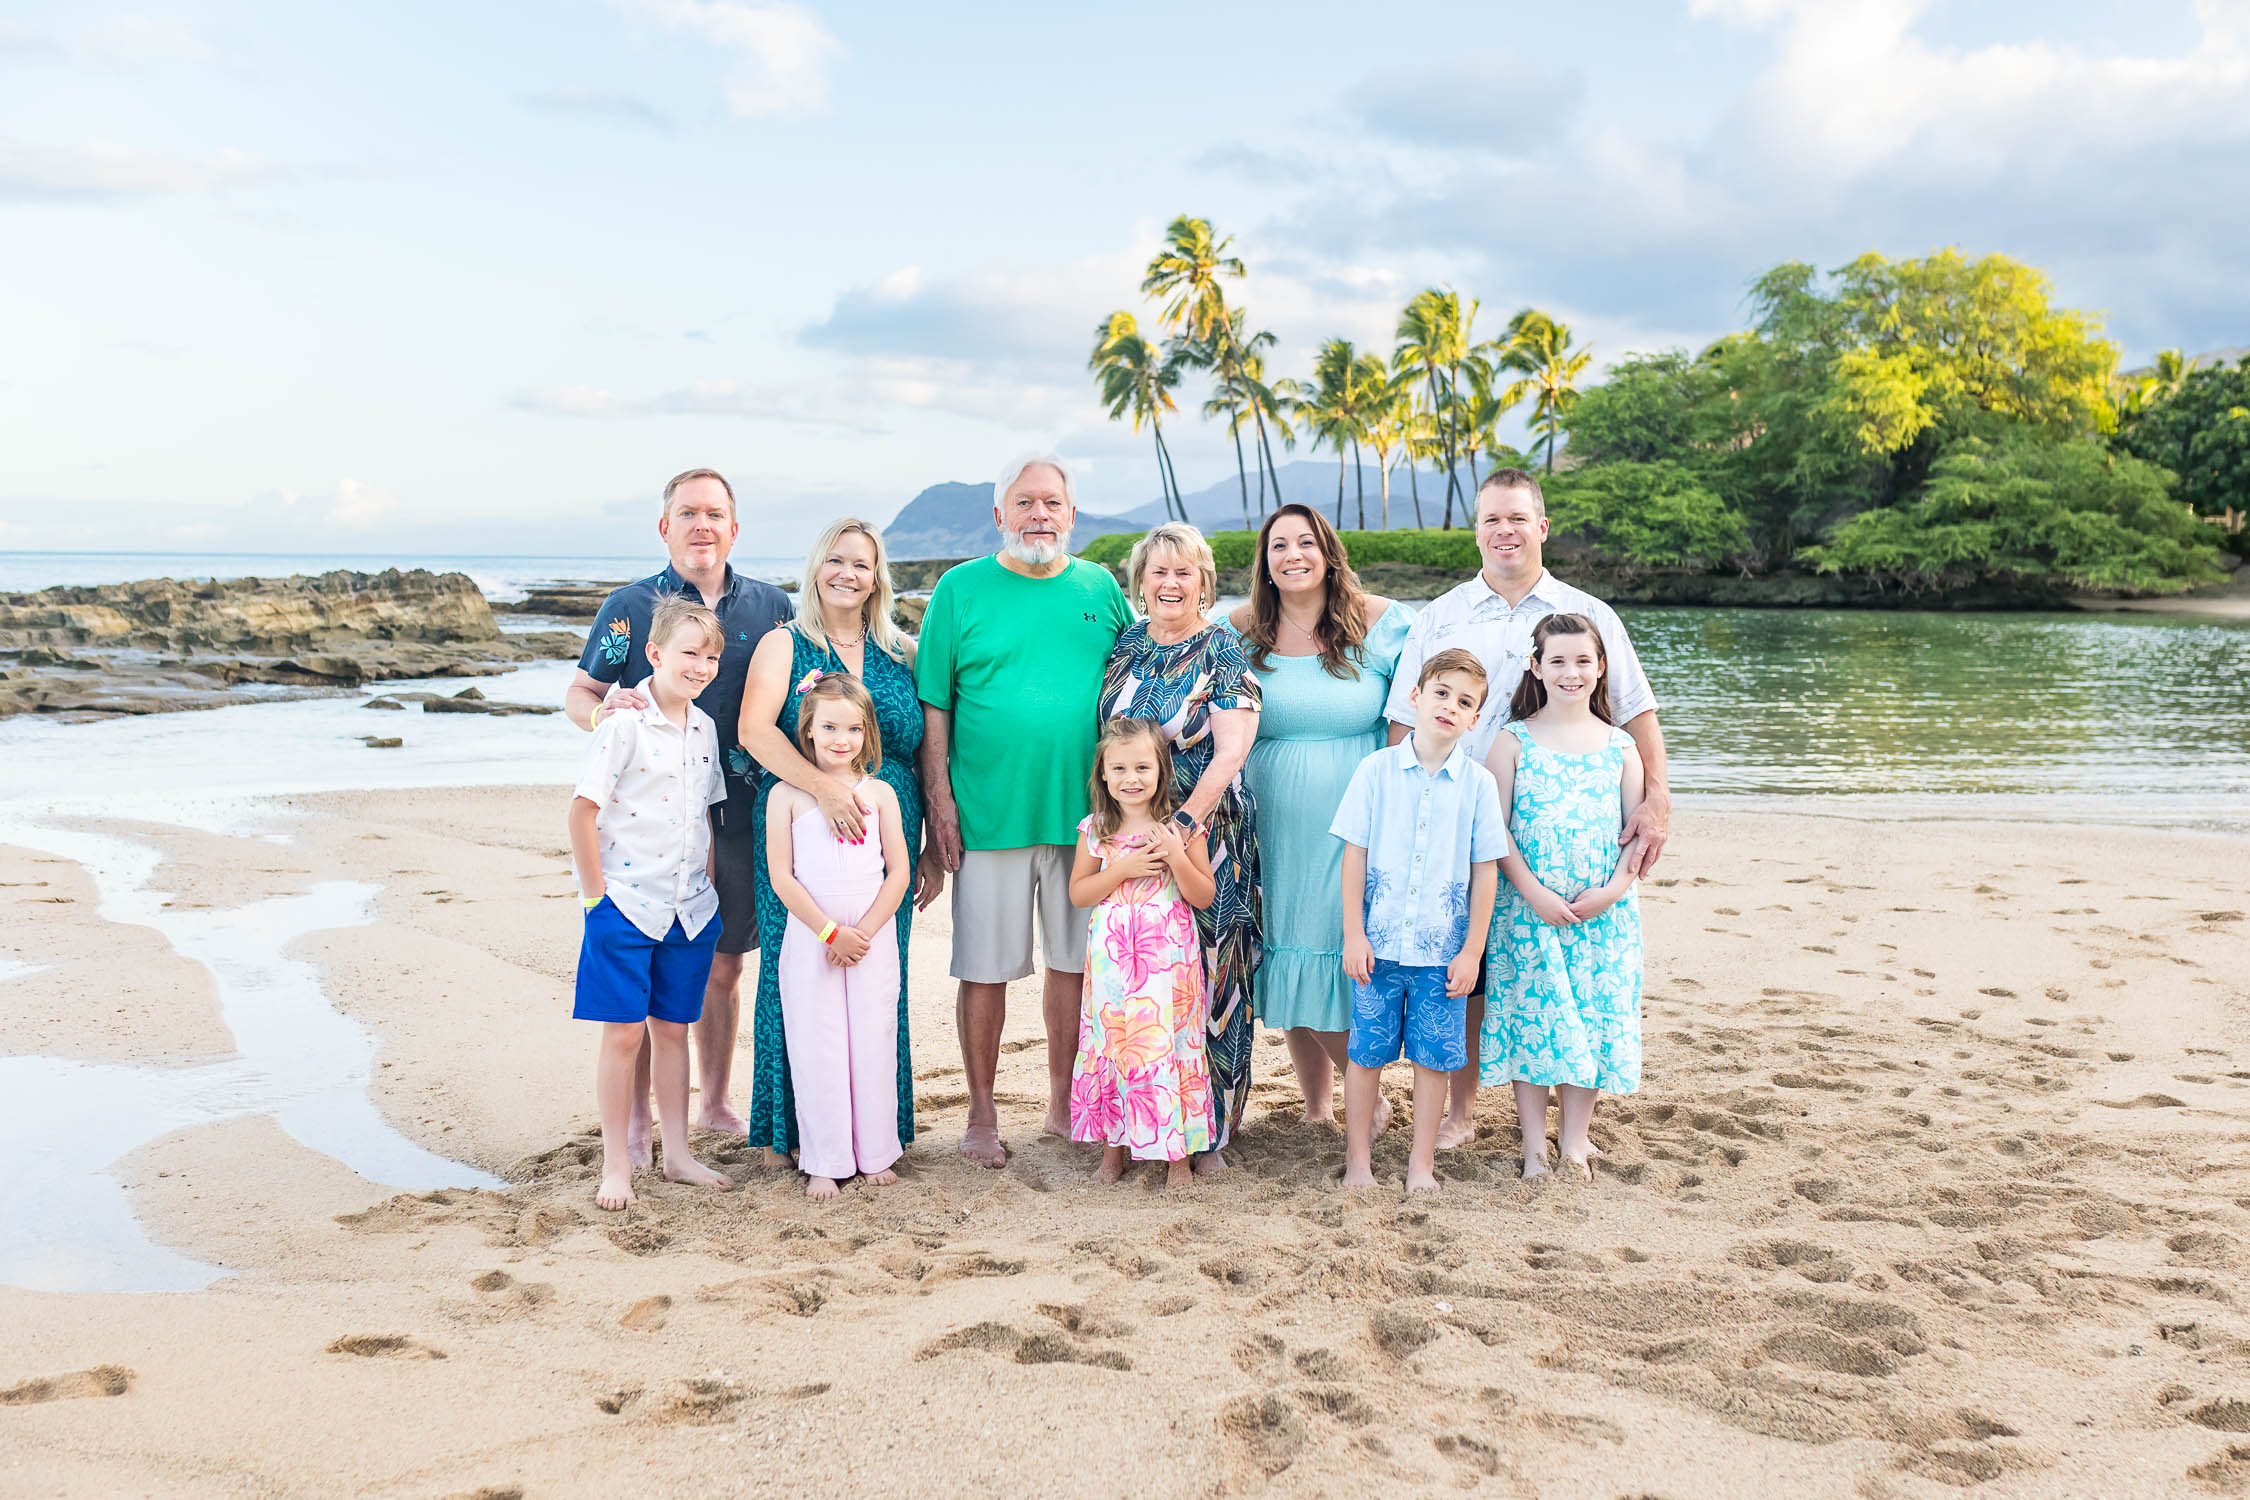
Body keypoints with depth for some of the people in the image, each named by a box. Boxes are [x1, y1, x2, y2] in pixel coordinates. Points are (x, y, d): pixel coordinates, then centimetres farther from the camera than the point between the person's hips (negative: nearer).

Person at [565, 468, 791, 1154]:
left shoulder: (771, 605, 8)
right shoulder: (630, 605, 1)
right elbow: (577, 692, 2)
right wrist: (603, 711, -21)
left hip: (741, 816, 3)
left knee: (722, 967, 13)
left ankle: (717, 1102, 30)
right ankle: (635, 1120, 13)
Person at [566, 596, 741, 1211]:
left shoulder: (704, 727, 9)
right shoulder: (625, 724, -12)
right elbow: (582, 810, -13)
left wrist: (706, 884, 11)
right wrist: (595, 892, -11)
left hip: (690, 907, 6)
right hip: (628, 902, -6)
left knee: (673, 1029, 13)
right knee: (624, 1033, 0)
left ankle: (677, 1154, 23)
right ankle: (616, 1164, 12)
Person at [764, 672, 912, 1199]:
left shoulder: (880, 793, 3)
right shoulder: (787, 795, -1)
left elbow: (898, 872, 1)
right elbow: (781, 877, -5)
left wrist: (863, 931, -9)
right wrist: (830, 932, -11)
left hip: (873, 939, 1)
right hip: (810, 938, -1)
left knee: (872, 1045, 5)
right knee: (817, 1048, 2)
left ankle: (875, 1154, 18)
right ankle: (824, 1162, 12)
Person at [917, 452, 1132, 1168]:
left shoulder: (1101, 588, 8)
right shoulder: (961, 590, 1)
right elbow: (933, 706, 0)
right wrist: (940, 801, -7)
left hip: (1085, 814, 3)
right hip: (988, 814, -2)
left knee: (1075, 961, 10)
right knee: (985, 968, 4)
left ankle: (1063, 1105, 26)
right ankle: (982, 1114, 18)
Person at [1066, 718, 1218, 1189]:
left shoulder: (1182, 828, -2)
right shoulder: (1095, 831, 3)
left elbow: (1204, 896, -1)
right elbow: (1077, 893, 1)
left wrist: (1176, 858, -17)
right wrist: (1124, 869, -11)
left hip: (1169, 959, -2)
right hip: (1112, 959, 2)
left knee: (1171, 1043, -1)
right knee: (1110, 1043, 6)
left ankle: (1177, 1153, 12)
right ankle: (1113, 1148, 21)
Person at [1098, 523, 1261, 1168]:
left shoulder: (1223, 652, -4)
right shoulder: (1126, 645, 10)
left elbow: (1230, 753, -12)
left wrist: (1185, 820, -22)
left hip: (1205, 830, -4)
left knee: (1204, 971, -1)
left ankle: (1211, 1129, 10)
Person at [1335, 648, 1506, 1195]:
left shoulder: (1478, 782, -2)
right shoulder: (1377, 769, -3)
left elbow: (1486, 871, 1)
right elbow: (1354, 853, -1)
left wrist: (1472, 951, -1)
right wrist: (1353, 934, -5)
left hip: (1444, 950, 0)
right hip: (1378, 944, 0)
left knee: (1434, 1056, 7)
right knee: (1366, 1051, 7)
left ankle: (1422, 1164, 22)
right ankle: (1357, 1160, 21)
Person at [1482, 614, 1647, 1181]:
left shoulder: (1619, 746, 6)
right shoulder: (1514, 741, 0)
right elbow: (1495, 829, -4)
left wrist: (1613, 888, -9)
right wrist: (1534, 893, -14)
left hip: (1604, 911, 2)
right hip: (1528, 906, -2)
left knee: (1594, 1016, 4)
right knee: (1530, 1014, -1)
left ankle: (1575, 1136, 19)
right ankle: (1534, 1144, 11)